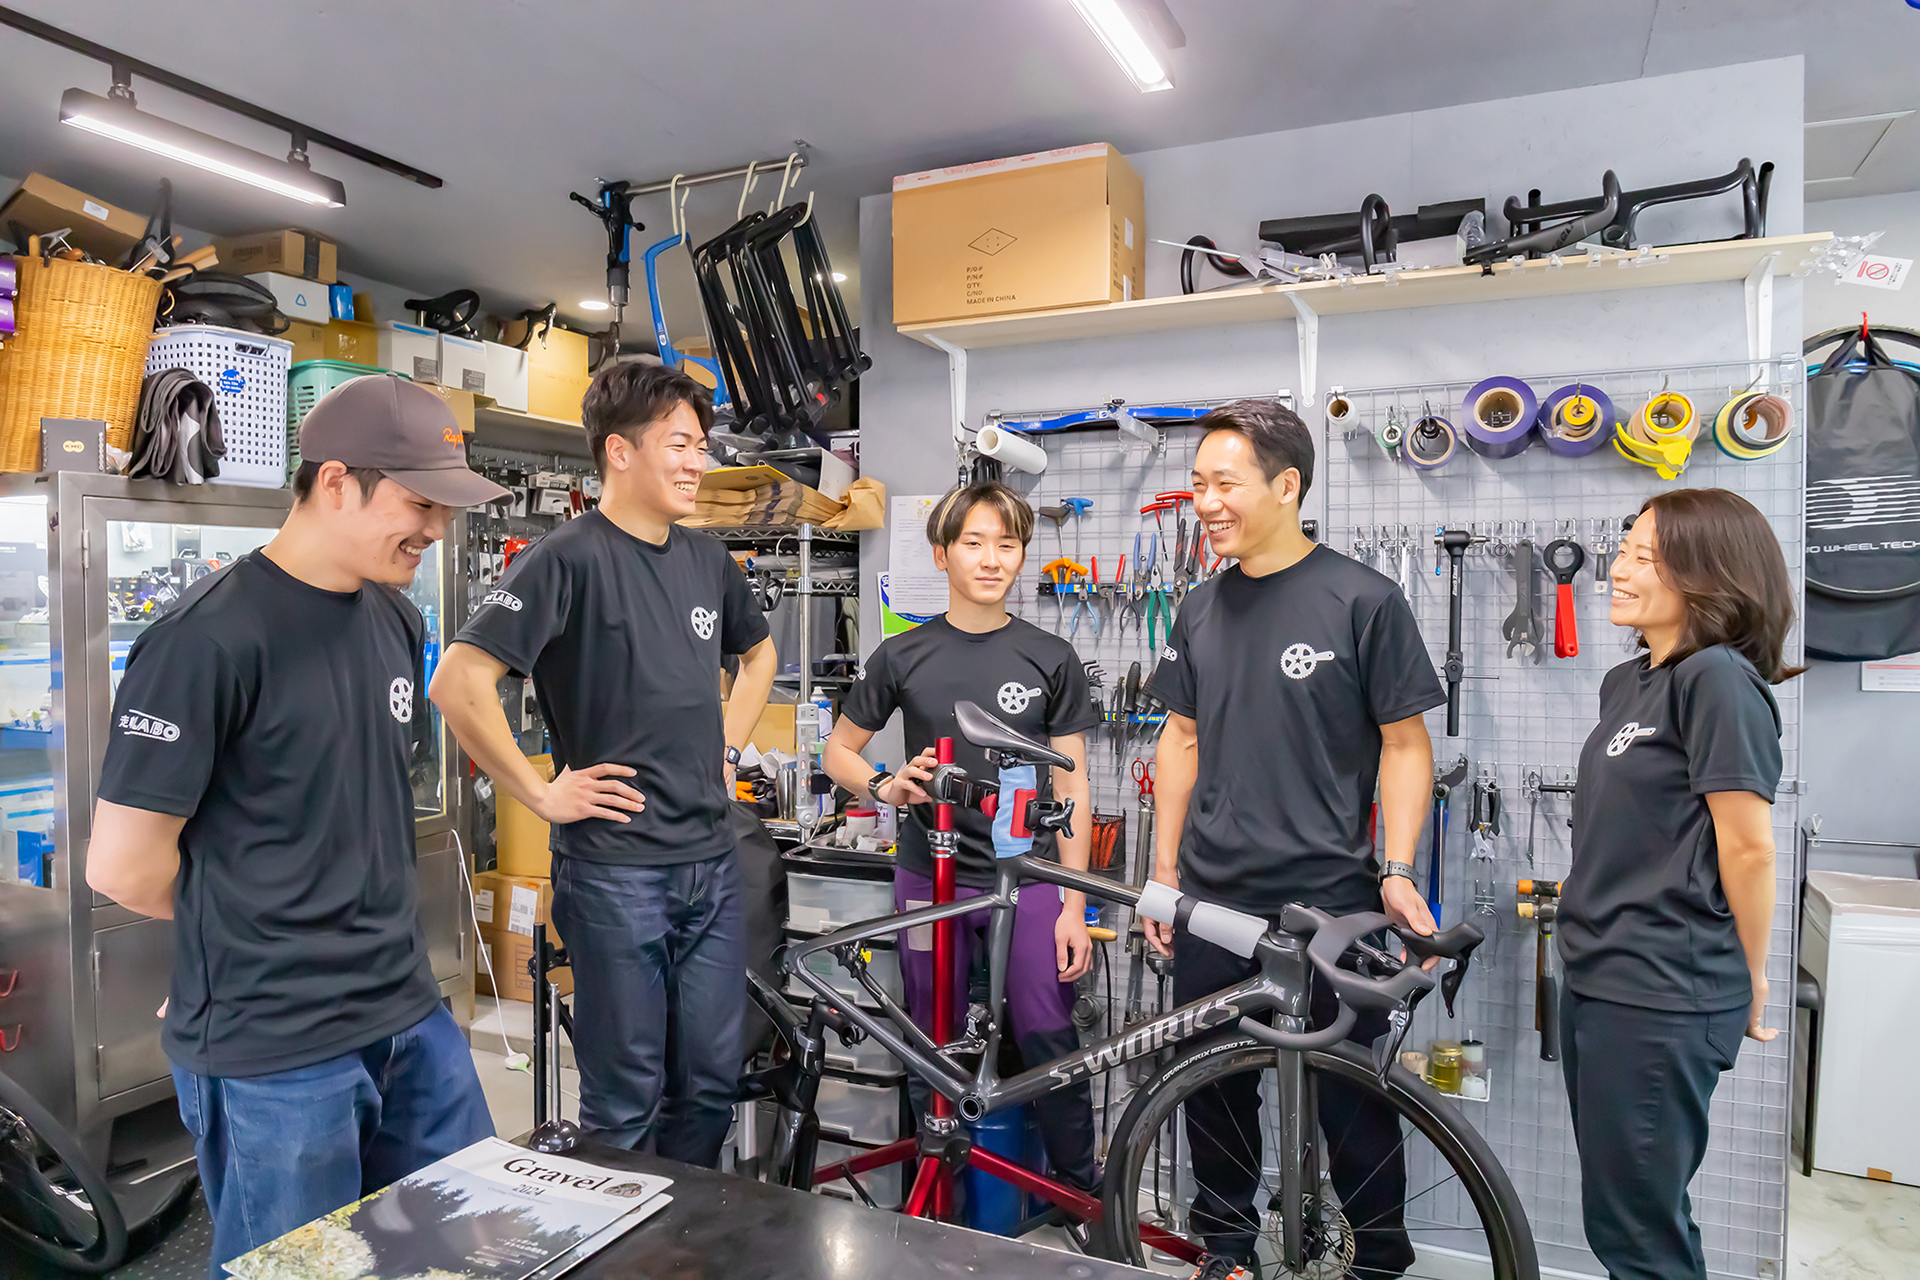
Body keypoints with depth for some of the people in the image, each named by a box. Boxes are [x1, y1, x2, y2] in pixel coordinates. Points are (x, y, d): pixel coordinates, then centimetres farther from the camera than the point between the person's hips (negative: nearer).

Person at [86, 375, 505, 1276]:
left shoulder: (397, 619, 4)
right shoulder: (208, 637, -18)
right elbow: (124, 866, -14)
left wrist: (380, 910, 7)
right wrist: (254, 931, 1)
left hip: (408, 1013, 7)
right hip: (272, 1045, -6)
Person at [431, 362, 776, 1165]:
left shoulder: (707, 558, 9)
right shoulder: (569, 558, -12)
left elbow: (759, 651, 27)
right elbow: (458, 684, -20)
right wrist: (541, 793, -14)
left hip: (712, 863, 6)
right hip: (613, 868, -6)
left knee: (711, 1080, 16)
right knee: (625, 1099, 8)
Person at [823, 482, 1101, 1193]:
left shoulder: (1051, 660, 1)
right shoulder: (903, 656, 2)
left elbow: (1071, 788, 3)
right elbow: (838, 750, 11)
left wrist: (1073, 906, -2)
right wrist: (885, 787, -11)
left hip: (1028, 878, -1)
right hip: (930, 879, 1)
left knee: (1050, 1043, -5)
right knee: (935, 1049, 10)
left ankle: (1082, 1199, 17)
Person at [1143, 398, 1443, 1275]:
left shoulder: (1363, 600, -8)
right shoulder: (1200, 609, 8)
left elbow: (1405, 744, -4)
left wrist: (1397, 871, -12)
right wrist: (1165, 870, 11)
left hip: (1328, 905, -4)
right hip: (1212, 903, 5)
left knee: (1350, 1103, 8)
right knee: (1214, 1093, 15)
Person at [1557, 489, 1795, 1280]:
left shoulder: (1718, 678, -15)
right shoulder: (1625, 683, 11)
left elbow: (1748, 846, -14)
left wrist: (1750, 981, -5)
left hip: (1662, 997, -9)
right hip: (1598, 980, 9)